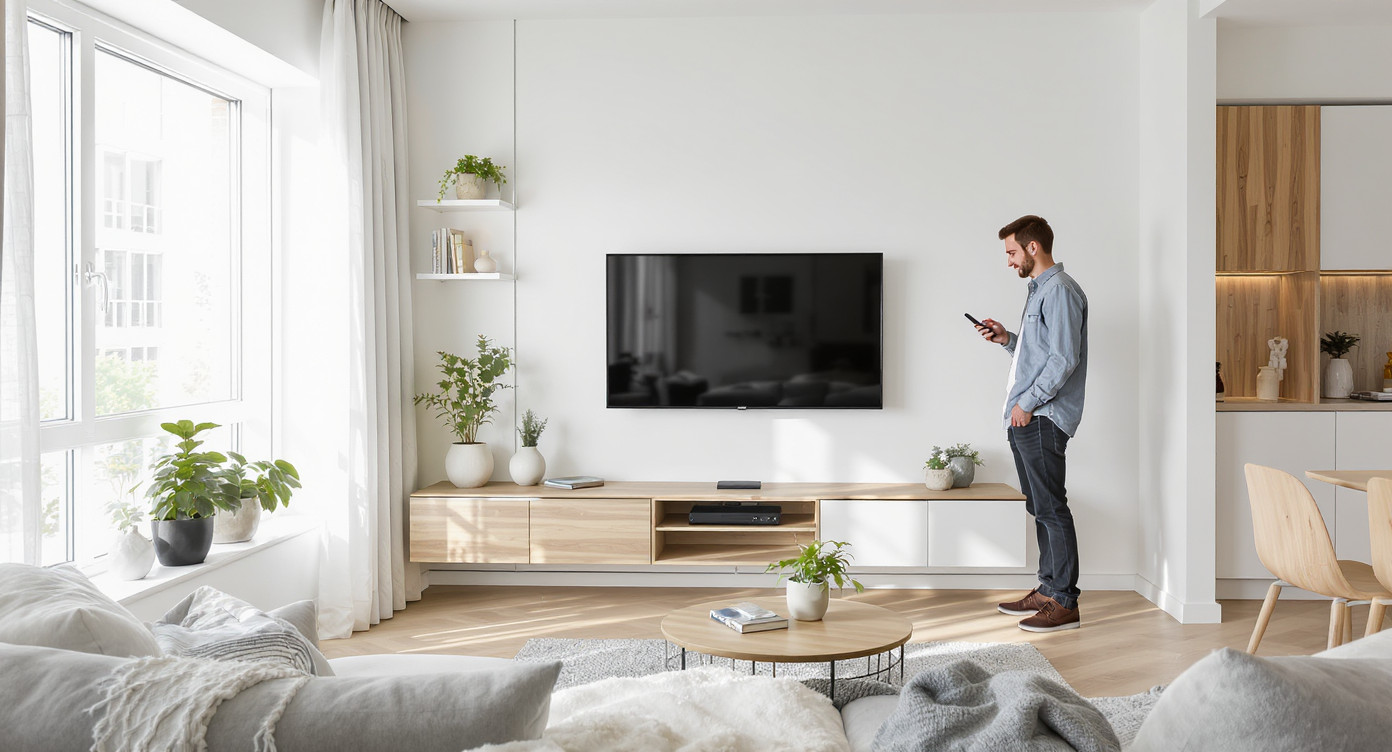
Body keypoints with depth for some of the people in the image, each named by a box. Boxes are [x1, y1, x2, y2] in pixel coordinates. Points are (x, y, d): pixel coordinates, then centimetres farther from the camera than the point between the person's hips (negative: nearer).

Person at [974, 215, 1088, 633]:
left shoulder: (1060, 290, -11)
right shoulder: (1040, 290, 21)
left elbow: (1064, 358, -19)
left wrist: (1028, 402, -17)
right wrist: (1007, 339, 12)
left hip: (1042, 418, -10)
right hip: (1025, 417, 10)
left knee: (1051, 509, -7)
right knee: (1039, 508, 14)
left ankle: (1065, 603, -1)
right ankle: (1047, 589, 23)